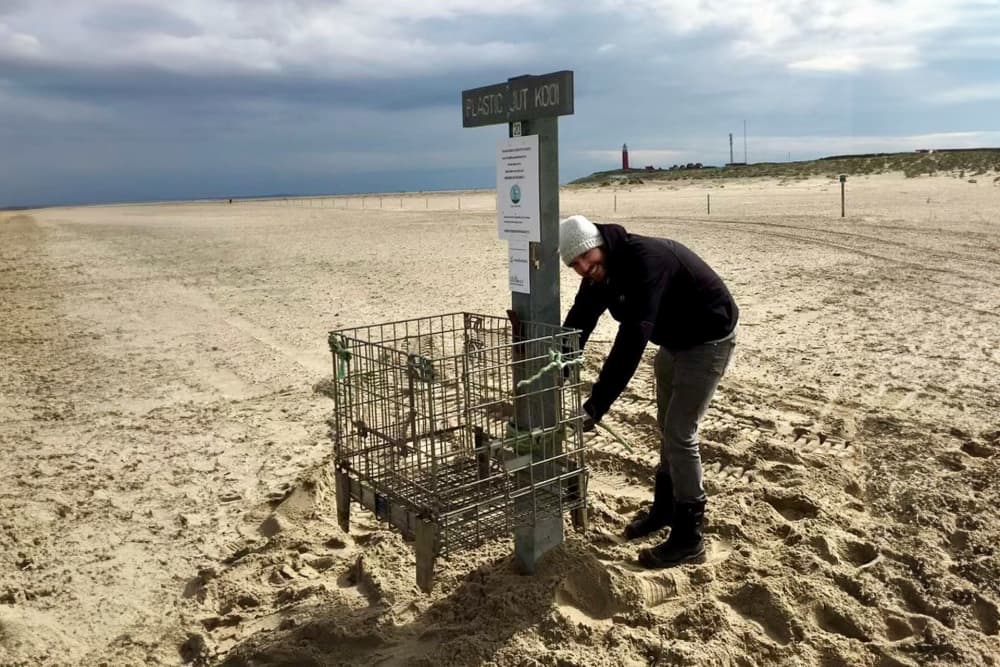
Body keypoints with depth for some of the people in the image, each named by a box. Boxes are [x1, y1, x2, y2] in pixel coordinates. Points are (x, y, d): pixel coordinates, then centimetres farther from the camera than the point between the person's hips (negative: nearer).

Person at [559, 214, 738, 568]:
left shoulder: (646, 260, -35)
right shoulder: (600, 272, -8)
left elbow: (631, 340, -42)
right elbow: (577, 325, -3)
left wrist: (594, 406, -43)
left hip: (709, 339, -9)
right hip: (673, 340, 9)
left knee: (679, 433, -10)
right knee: (667, 428, 18)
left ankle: (688, 539, 2)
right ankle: (665, 508, 36)